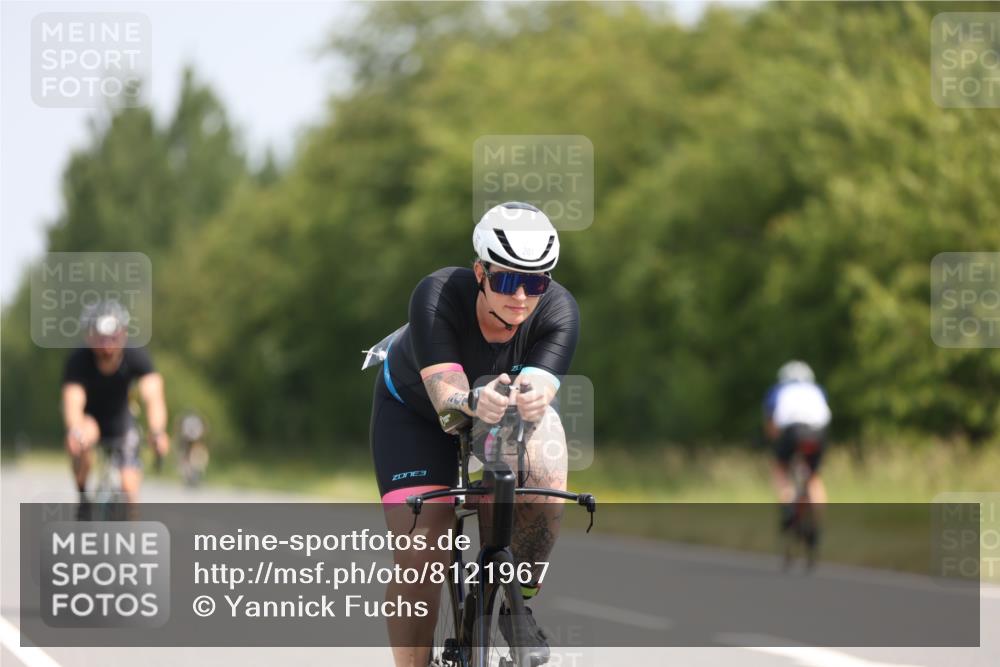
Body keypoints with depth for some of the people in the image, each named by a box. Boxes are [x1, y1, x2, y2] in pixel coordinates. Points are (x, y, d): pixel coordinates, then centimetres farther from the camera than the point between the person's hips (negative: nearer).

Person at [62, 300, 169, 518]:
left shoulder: (136, 356, -27)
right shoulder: (79, 360, -31)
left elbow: (153, 397, -41)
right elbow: (73, 402, -45)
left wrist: (157, 432, -61)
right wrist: (74, 431, -68)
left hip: (120, 424, 2)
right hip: (88, 420, -2)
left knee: (130, 489, -11)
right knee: (86, 433, -36)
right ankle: (83, 498, -15)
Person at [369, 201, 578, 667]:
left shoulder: (558, 311, -30)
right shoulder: (437, 297, -35)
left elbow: (538, 389, -44)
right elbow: (445, 393, -46)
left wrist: (531, 400, -68)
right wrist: (474, 401, -69)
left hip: (507, 419, 2)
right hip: (415, 412, -2)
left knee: (544, 487, -30)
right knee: (420, 560, -17)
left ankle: (519, 601, -6)